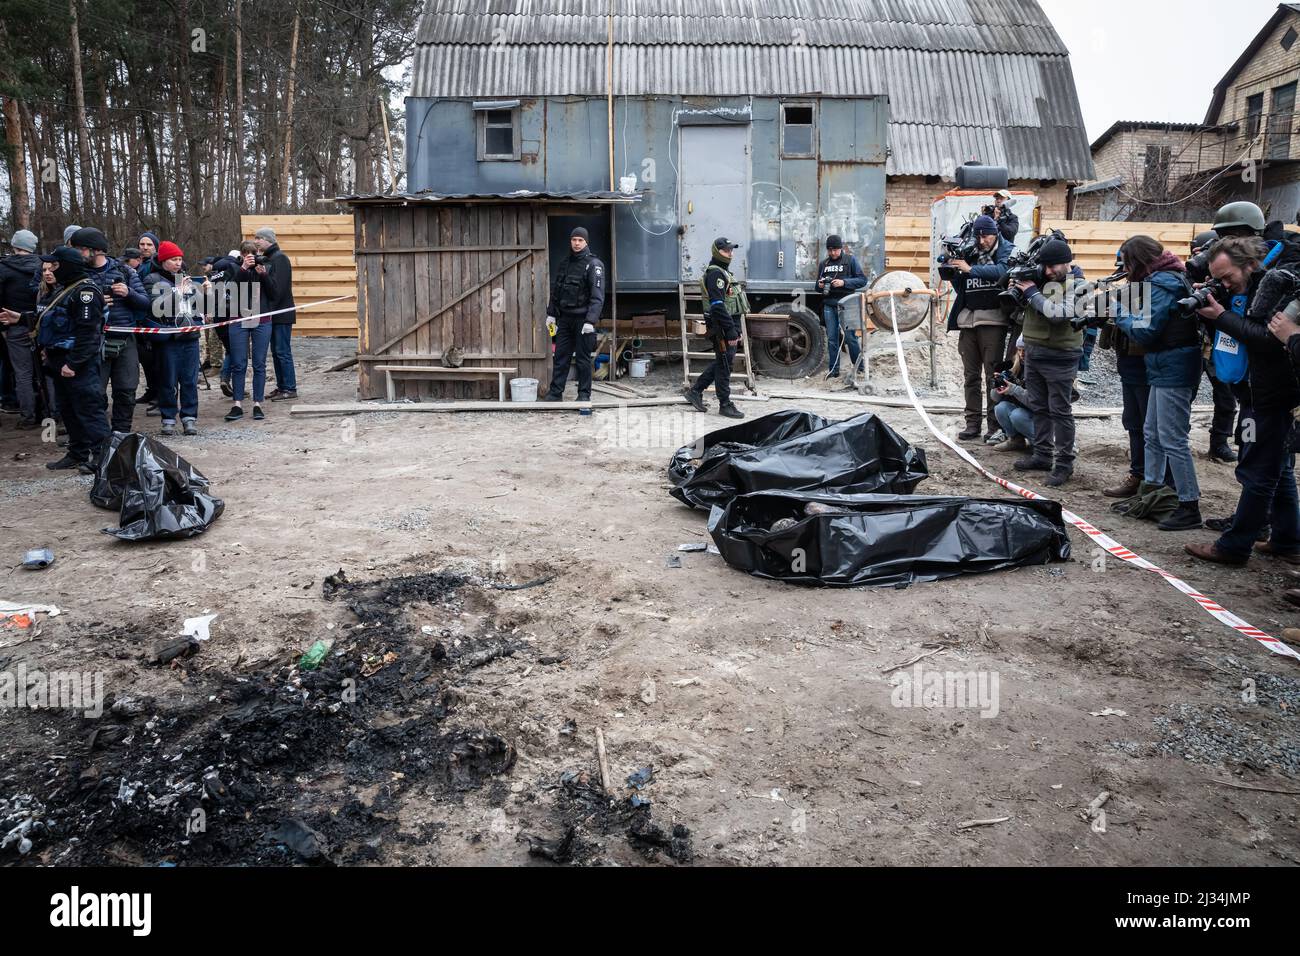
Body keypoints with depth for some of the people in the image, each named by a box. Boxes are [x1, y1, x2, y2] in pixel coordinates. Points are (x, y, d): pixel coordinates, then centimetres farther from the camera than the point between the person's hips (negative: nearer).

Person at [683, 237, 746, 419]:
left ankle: (695, 391, 24)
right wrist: (731, 330, -25)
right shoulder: (715, 273, -13)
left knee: (721, 362, 16)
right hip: (722, 326, -10)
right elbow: (718, 305, -22)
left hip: (730, 324, 10)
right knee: (724, 364, -3)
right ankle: (725, 405, 4)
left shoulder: (724, 272, 20)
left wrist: (736, 329, 21)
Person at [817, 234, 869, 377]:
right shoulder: (823, 264, 15)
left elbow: (863, 280, -3)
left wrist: (844, 282, -15)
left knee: (850, 337, -3)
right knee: (832, 339, 4)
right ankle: (833, 370, 9)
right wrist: (820, 285, 0)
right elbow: (818, 284, 25)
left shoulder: (850, 260, 3)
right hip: (829, 305, 4)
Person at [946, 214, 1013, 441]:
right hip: (968, 319, 5)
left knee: (993, 374, -3)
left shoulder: (1007, 250, 1)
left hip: (992, 320, -4)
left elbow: (1001, 270, -20)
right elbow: (960, 288, 13)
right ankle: (972, 423, 11)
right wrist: (953, 270, -5)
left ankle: (995, 425, 1)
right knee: (971, 375, 6)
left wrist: (970, 269, -25)